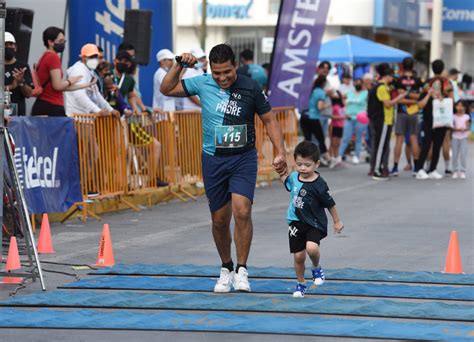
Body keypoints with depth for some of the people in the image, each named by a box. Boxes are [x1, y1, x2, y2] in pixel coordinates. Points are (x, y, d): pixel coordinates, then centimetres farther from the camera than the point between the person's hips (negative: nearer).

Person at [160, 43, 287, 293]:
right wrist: (179, 65, -8)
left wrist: (280, 152, -3)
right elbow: (166, 89, 6)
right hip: (213, 160, 2)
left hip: (243, 159, -2)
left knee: (242, 211, -20)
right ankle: (226, 270, 26)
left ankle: (242, 271, -11)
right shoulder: (202, 84, -2)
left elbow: (269, 120, 4)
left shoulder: (250, 88, -6)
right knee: (220, 220, 7)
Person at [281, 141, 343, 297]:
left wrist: (337, 221, 4)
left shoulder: (319, 185, -17)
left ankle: (316, 268, 5)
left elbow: (330, 204, -5)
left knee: (311, 248, -28)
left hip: (315, 223, -4)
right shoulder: (294, 177, -2)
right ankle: (301, 284, 28)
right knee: (298, 256, 7)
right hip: (296, 223, 4)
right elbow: (285, 179, 23)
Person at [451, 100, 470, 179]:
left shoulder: (466, 117, 1)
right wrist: (457, 129, -21)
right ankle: (455, 171, 9)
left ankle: (462, 171, 0)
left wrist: (464, 129, -25)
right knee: (455, 154, 2)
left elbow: (468, 127, -4)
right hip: (455, 137, 1)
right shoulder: (454, 117, 3)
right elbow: (452, 127, -2)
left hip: (463, 137, -1)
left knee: (463, 154, -5)